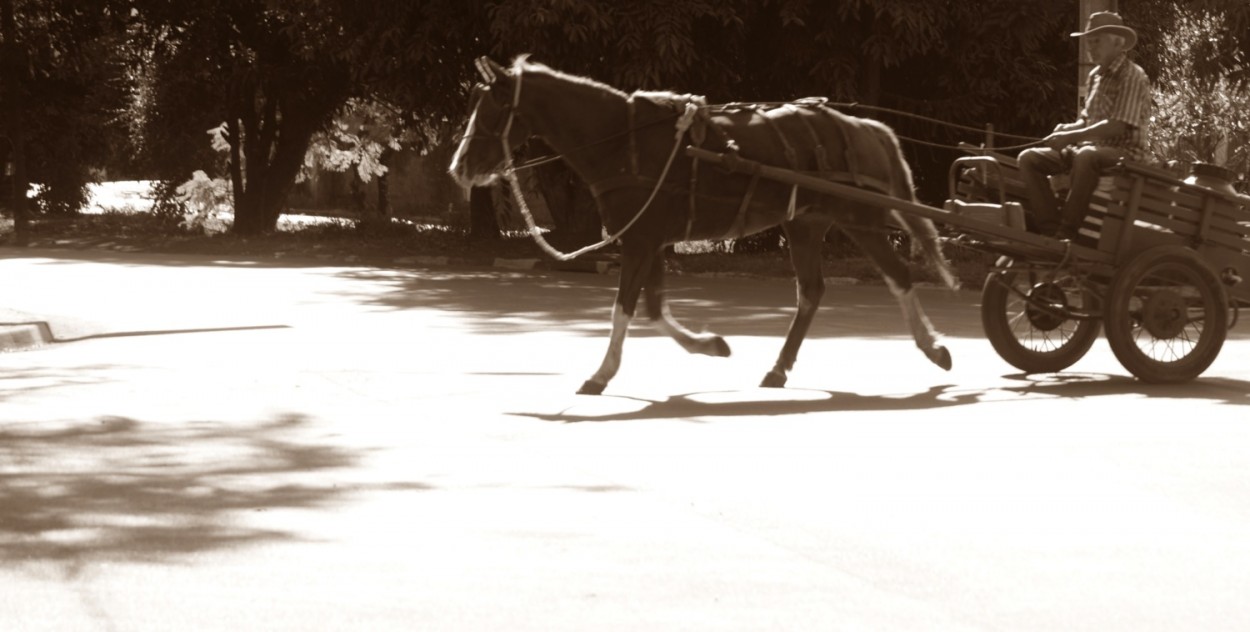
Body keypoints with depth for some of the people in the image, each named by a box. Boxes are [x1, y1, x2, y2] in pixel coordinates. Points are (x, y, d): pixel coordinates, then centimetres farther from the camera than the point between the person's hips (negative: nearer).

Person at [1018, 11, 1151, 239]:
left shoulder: (1132, 77, -10)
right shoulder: (1096, 76, 16)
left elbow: (1117, 126, -21)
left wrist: (1072, 137, -22)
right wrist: (1068, 129, -2)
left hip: (1124, 152, -9)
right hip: (1091, 148, 9)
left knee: (1086, 156, -42)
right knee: (1029, 158, -9)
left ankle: (1067, 233, -37)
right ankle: (1050, 229, -22)